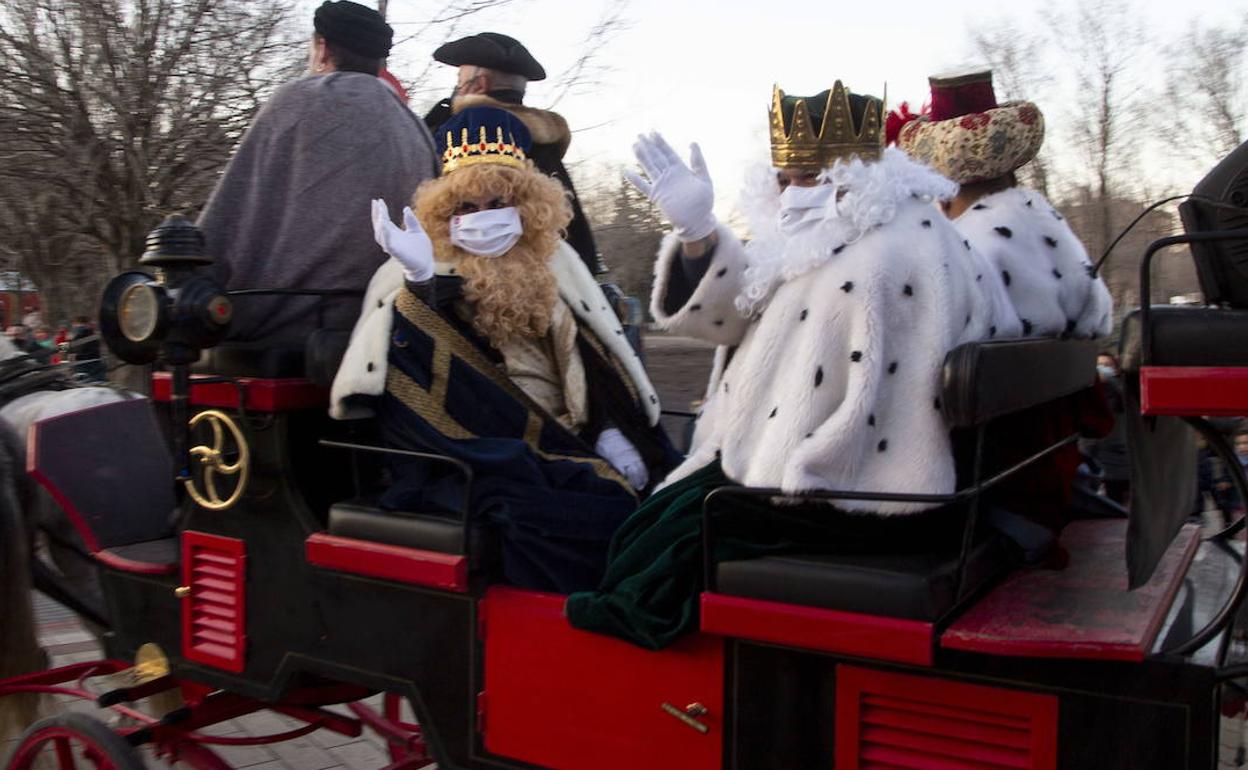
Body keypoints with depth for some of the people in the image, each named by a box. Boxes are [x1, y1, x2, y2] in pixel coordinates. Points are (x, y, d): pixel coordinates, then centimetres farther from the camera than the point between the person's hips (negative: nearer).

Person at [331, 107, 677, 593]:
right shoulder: (419, 274, 8)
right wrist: (421, 283, -27)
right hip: (474, 458, -4)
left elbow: (597, 361, 15)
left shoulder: (554, 265, 17)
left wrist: (613, 433, 0)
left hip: (565, 448, 4)